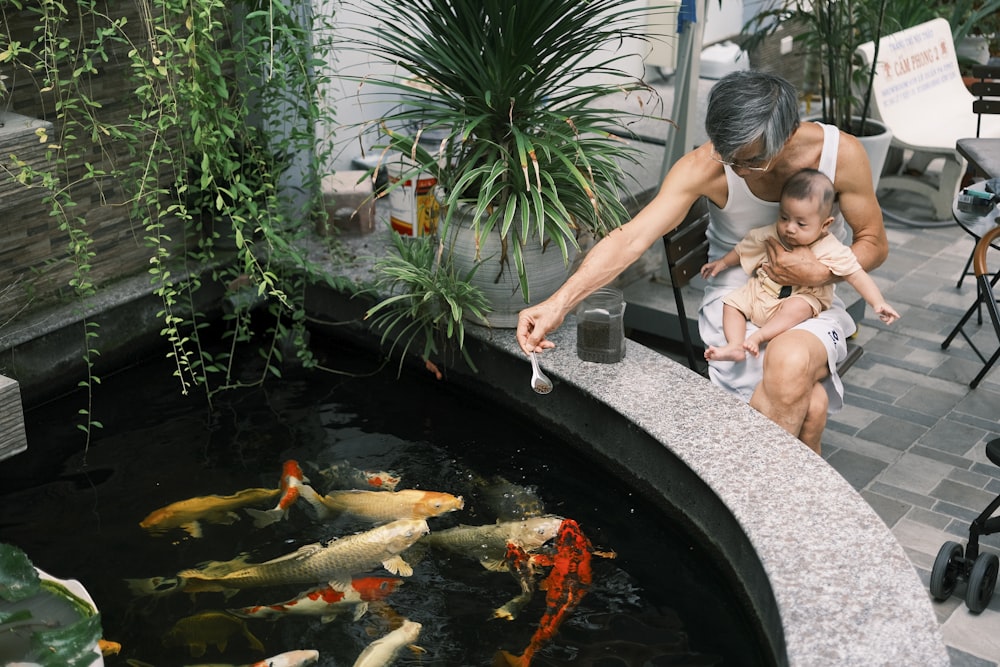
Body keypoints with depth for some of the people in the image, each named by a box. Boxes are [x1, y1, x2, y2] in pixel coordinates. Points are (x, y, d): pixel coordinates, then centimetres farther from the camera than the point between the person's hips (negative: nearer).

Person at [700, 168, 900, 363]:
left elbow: (857, 276, -19)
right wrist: (722, 263, 22)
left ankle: (758, 337, -37)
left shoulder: (831, 251, -18)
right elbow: (747, 247, 13)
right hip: (761, 290, 5)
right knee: (732, 302, -10)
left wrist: (878, 304, -29)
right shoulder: (771, 235, -6)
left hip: (802, 298, -5)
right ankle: (735, 346, -25)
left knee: (797, 307, -36)